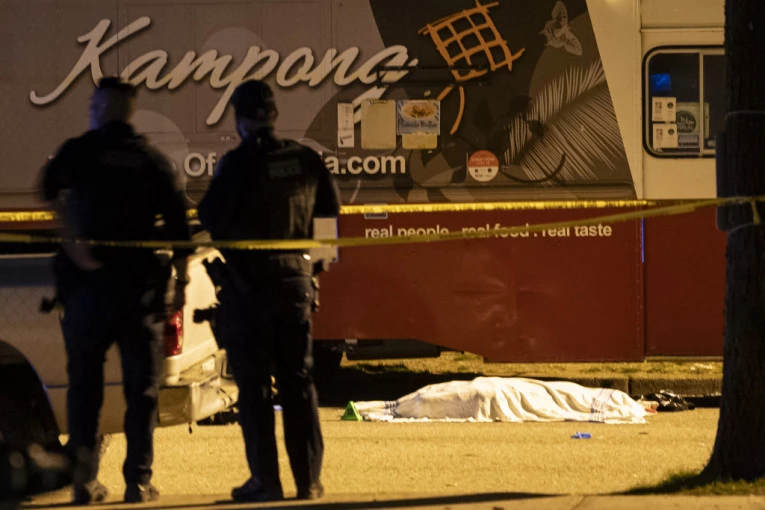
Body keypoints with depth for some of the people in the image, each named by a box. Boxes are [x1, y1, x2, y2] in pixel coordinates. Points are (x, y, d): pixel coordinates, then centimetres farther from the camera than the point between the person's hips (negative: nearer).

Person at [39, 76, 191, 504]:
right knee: (142, 385, 6)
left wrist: (73, 241, -20)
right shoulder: (153, 161, 8)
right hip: (141, 283, 1)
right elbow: (179, 226, 3)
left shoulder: (79, 151, 2)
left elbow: (51, 190, -19)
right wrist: (180, 282, 7)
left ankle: (85, 478, 3)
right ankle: (139, 480, 1)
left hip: (88, 280, -1)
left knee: (85, 381, 8)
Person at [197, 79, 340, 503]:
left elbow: (211, 218, -17)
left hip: (248, 283, -4)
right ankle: (308, 479, 10)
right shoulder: (306, 160, 3)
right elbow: (330, 210, 14)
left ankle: (265, 480, 0)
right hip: (295, 280, 4)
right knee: (298, 380, 10)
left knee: (253, 385, 2)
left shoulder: (238, 163, -14)